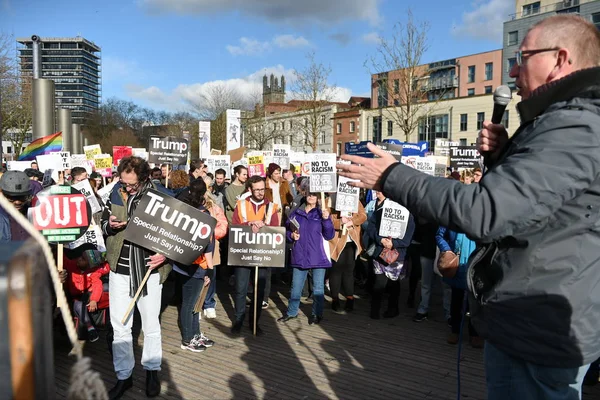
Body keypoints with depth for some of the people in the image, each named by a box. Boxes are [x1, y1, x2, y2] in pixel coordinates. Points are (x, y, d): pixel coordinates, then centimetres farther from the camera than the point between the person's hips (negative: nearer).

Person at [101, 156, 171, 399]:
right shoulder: (115, 195, 0)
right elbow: (103, 223, 11)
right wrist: (109, 225, -12)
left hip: (149, 269, -2)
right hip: (120, 270, 3)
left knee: (151, 324, 11)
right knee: (119, 326, 9)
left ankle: (152, 370, 31)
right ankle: (123, 376, 26)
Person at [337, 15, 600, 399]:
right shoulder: (568, 123, 11)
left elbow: (485, 211, -34)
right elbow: (515, 197, 18)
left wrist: (391, 176, -25)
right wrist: (501, 154, -1)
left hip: (537, 334, -10)